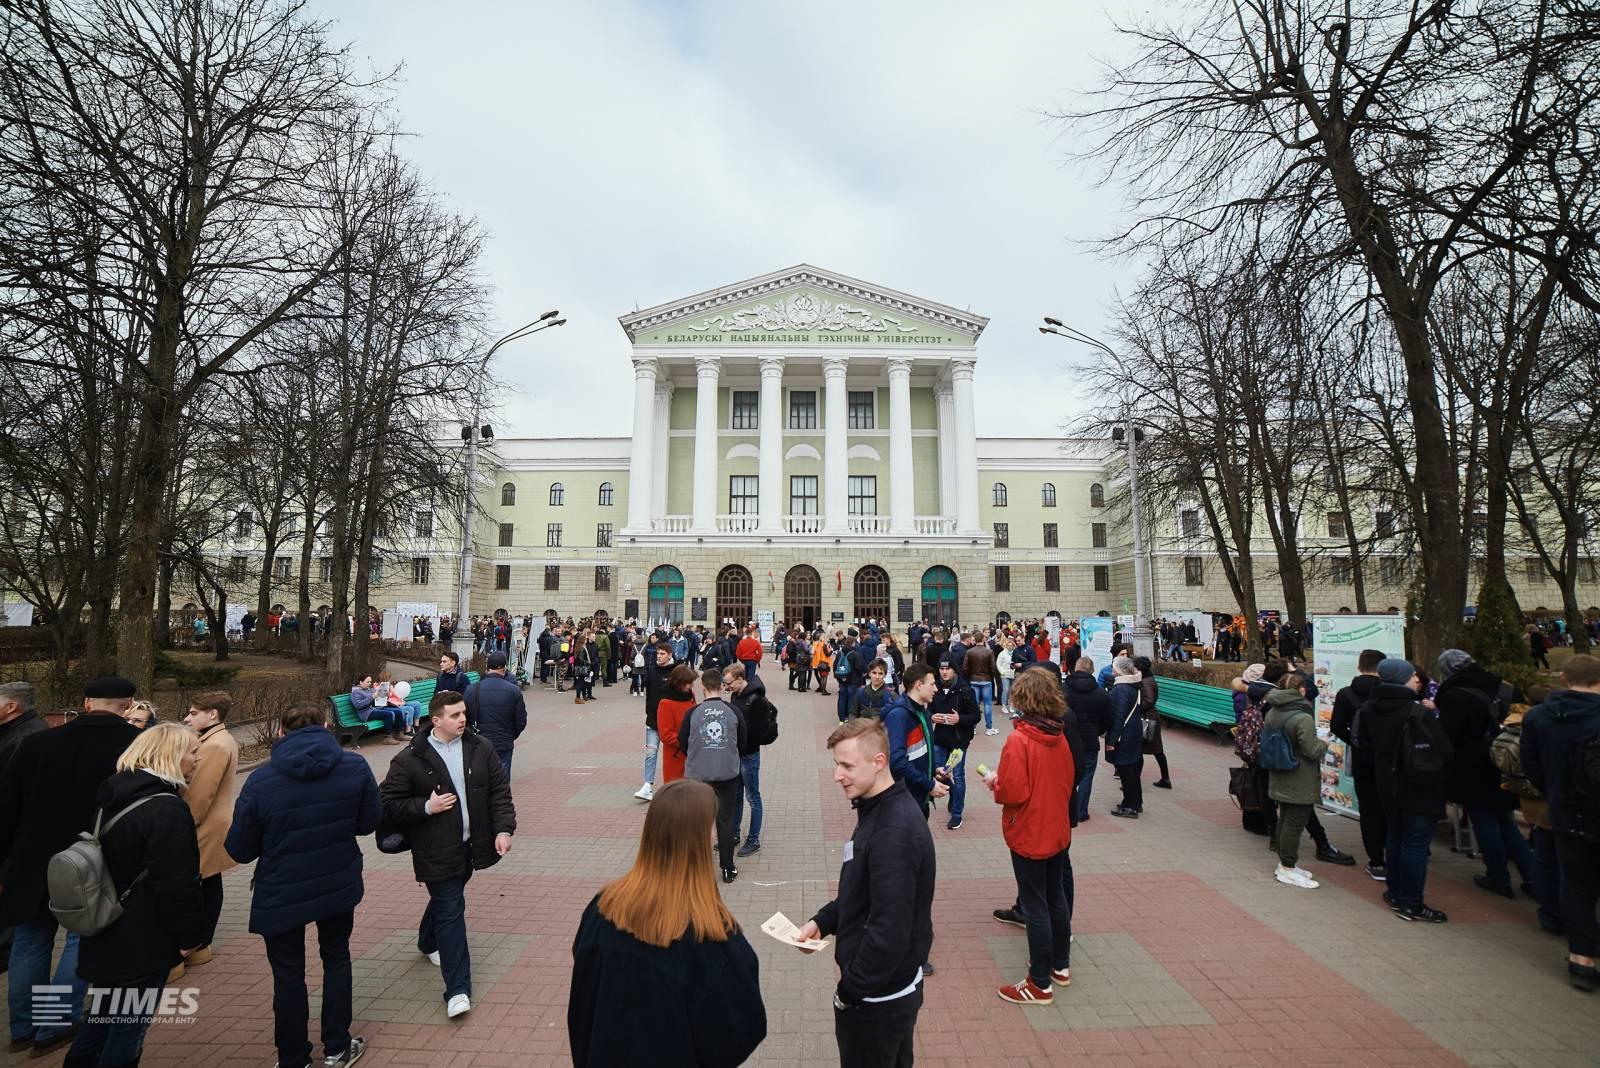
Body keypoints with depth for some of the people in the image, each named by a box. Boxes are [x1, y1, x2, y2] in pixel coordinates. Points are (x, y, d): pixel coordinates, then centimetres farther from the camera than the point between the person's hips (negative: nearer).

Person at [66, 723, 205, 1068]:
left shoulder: (114, 794, 3)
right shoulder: (166, 808, -25)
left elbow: (109, 863, 15)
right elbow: (177, 884, -24)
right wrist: (190, 934, -10)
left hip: (106, 933, 9)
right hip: (143, 942, -9)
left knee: (101, 1018, 25)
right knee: (129, 1028, 7)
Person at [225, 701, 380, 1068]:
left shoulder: (261, 780, -17)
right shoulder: (356, 766, -15)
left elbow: (240, 850, -9)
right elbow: (368, 823, -3)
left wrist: (276, 836, 10)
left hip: (281, 893, -1)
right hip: (339, 885, 2)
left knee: (289, 975, 17)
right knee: (336, 959, 22)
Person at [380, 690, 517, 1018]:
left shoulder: (481, 748, -4)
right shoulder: (410, 759, -13)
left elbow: (499, 791, -1)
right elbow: (387, 804, -7)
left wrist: (504, 829, -11)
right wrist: (426, 807, -20)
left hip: (471, 845, 5)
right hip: (436, 852, -5)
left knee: (446, 902, 25)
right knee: (451, 911, -4)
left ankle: (427, 942, 55)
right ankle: (458, 990, 5)